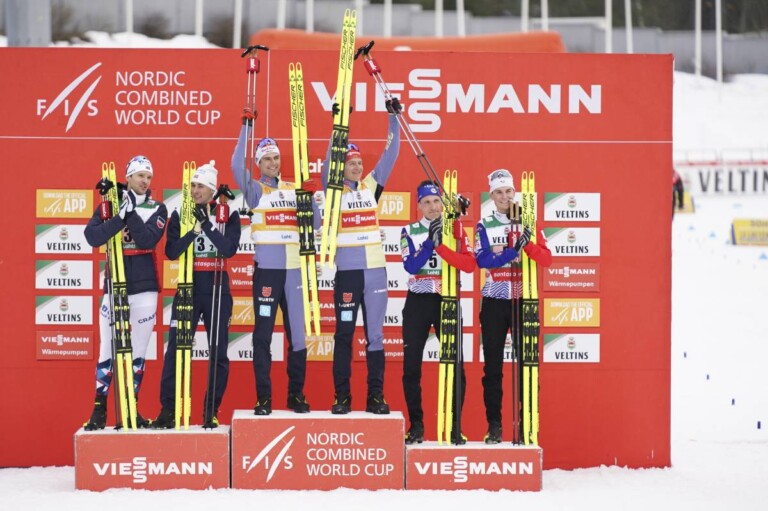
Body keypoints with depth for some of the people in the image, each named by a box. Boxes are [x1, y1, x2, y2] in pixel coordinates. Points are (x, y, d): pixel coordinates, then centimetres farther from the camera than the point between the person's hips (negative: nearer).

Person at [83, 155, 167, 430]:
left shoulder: (157, 209, 5)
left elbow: (149, 240, -12)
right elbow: (93, 237, -13)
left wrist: (131, 213, -18)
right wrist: (121, 216, -23)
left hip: (145, 286, 1)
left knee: (139, 350, 4)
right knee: (108, 347, -1)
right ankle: (100, 409, 5)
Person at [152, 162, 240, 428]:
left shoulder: (228, 214, 1)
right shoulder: (180, 214, 4)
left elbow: (229, 249, -13)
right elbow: (171, 252, -6)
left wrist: (207, 224, -19)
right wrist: (194, 230, -18)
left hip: (217, 289, 0)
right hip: (187, 287, 1)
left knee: (218, 352, 3)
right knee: (175, 349, -4)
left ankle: (211, 412, 11)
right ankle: (167, 410, 2)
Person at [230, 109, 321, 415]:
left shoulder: (294, 190, 14)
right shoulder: (255, 190, 5)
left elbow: (313, 225, 11)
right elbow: (237, 165, -12)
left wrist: (312, 197, -5)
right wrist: (247, 126, -15)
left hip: (293, 269, 3)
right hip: (266, 269, -3)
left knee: (297, 333, 4)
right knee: (263, 335, -3)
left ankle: (296, 394, 13)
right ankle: (263, 398, 1)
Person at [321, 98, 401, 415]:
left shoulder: (372, 186, 10)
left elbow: (390, 154, 9)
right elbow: (330, 160, -12)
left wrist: (393, 118, 2)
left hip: (375, 269, 3)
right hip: (347, 270, -3)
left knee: (375, 334, 5)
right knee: (344, 333, 2)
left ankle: (375, 396, 9)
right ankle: (342, 397, 7)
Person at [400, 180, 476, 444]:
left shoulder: (455, 229, 2)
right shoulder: (409, 232, 4)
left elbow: (469, 264, -12)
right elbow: (411, 266, -12)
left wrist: (440, 246, -22)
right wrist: (430, 241, -22)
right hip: (417, 302, 1)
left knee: (455, 365, -4)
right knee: (411, 366, 1)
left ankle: (455, 426, 6)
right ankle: (416, 426, 11)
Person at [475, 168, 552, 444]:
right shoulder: (484, 225, 4)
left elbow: (547, 259, -4)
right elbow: (482, 260, -12)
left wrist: (528, 244, -22)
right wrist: (514, 250, -24)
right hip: (494, 301, 0)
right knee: (493, 366, 1)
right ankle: (494, 425, 7)